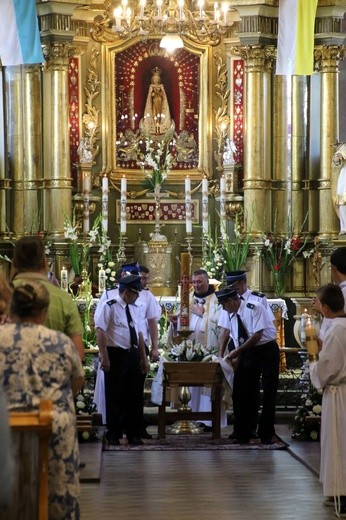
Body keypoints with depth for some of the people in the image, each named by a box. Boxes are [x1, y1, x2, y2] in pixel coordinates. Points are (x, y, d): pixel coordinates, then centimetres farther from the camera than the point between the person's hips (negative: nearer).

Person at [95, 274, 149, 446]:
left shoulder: (134, 308, 11)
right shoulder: (110, 307, -10)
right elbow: (100, 331, -15)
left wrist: (144, 358, 14)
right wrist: (104, 357, -20)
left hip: (133, 355, 6)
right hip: (116, 355, -6)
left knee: (135, 395, 11)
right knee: (115, 396, 3)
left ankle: (133, 433, 23)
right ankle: (113, 434, 16)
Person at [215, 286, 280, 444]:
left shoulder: (253, 308, -17)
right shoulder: (232, 316, 5)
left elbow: (258, 335, -22)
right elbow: (239, 341, 7)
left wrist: (237, 352, -19)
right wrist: (236, 359, -8)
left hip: (267, 350, -6)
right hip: (248, 353, 7)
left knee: (269, 393, -3)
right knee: (244, 393, 3)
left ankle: (266, 435, 7)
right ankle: (243, 435, 12)